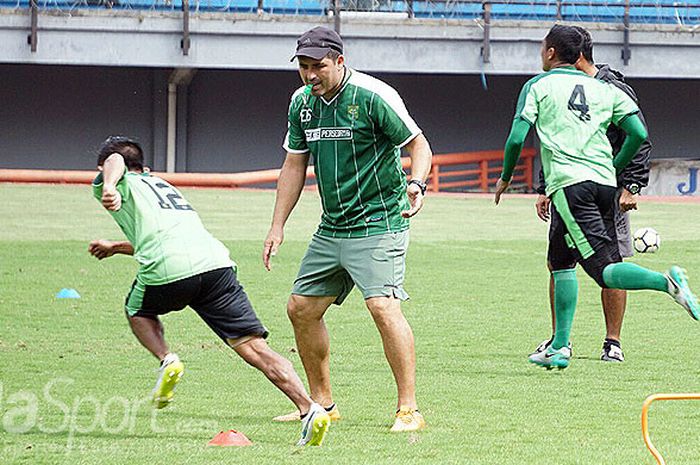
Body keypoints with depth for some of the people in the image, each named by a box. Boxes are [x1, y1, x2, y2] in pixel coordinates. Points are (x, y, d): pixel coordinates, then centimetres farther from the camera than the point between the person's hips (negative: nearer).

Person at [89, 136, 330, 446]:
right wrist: (115, 247, 67)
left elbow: (115, 162, -5)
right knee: (255, 349, -4)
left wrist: (108, 188, -25)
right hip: (216, 260, 4)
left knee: (138, 311, 30)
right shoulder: (161, 185, 39)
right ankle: (309, 408, -21)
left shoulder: (123, 184, 21)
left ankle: (167, 360, 3)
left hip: (167, 270, -4)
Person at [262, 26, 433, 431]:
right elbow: (295, 165, 16)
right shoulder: (302, 103, 7)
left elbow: (418, 144, -8)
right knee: (301, 308, 10)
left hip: (379, 226, -8)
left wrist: (417, 183, -28)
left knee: (384, 306, -21)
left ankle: (410, 410, -19)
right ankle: (322, 404, 24)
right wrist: (278, 227, 12)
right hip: (332, 228, 8)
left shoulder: (373, 97, -14)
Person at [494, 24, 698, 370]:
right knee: (560, 260, 21)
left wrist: (505, 179, 15)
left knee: (605, 270, -13)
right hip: (604, 184, 6)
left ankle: (666, 282, -39)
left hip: (569, 184, -6)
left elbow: (517, 138, -1)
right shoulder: (604, 90, 18)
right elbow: (638, 134, 9)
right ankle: (560, 347, 18)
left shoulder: (538, 86, 7)